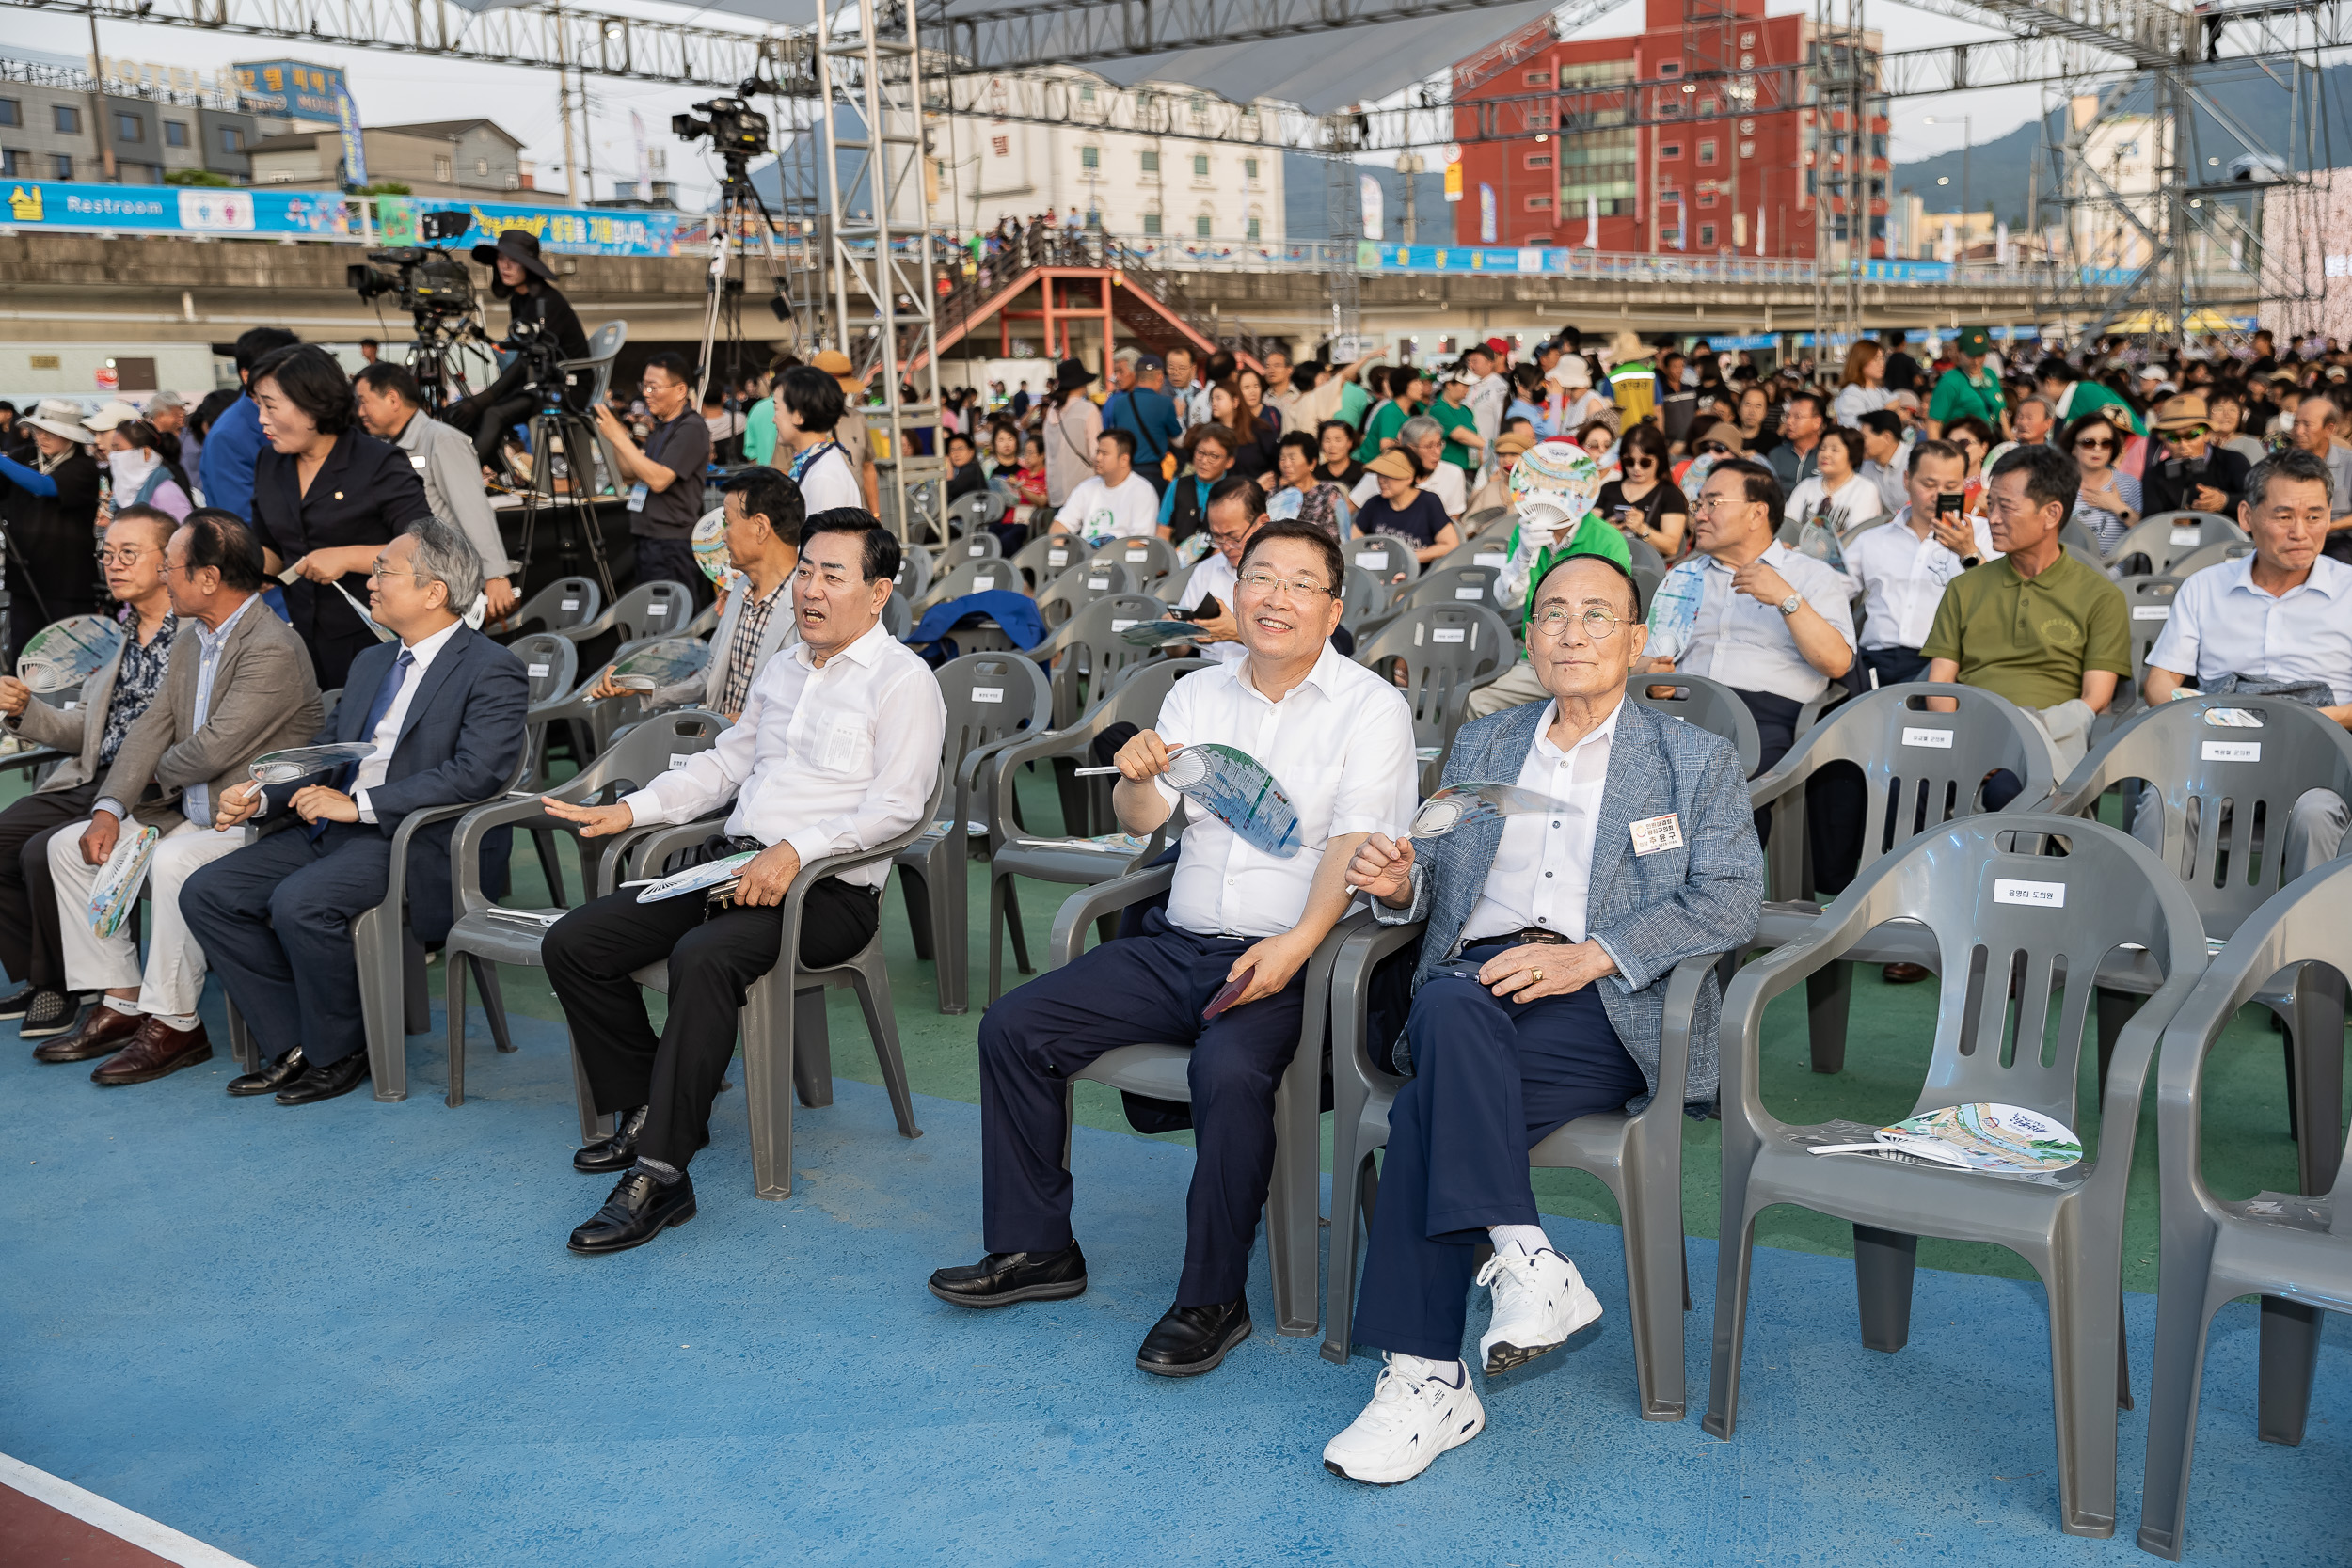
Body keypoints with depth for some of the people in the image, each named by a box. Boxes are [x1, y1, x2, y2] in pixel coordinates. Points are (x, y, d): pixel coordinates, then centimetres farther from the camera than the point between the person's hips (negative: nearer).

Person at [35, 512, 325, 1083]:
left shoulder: (274, 649, -20)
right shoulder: (190, 643, 12)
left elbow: (213, 748, -23)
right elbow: (152, 729, 9)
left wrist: (158, 777, -2)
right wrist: (110, 808, -4)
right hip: (190, 817, 10)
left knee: (173, 863, -34)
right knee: (70, 845, 5)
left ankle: (175, 1026, -19)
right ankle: (123, 1003, 7)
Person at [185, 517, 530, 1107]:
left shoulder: (492, 671, -8)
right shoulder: (371, 662, 20)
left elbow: (476, 774, -21)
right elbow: (323, 752, 23)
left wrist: (359, 804, -22)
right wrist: (258, 798, 2)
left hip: (423, 844, -9)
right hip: (333, 830, 9)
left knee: (300, 902, -31)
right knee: (206, 893, -4)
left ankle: (340, 1052, -7)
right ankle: (295, 1047, 2)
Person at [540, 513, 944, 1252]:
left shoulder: (903, 681, -5)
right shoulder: (781, 669, 20)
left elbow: (894, 808, -15)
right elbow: (725, 761, 28)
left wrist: (794, 851, -27)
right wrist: (628, 810, 16)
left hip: (827, 888, -8)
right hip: (730, 861, 8)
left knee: (703, 957, -36)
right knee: (572, 943, -5)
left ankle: (661, 1173, -28)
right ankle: (647, 1111, 9)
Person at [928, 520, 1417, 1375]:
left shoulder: (1371, 708, -1)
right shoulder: (1196, 694, 14)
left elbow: (1356, 844, -13)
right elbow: (1143, 820, 8)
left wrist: (1296, 946, -28)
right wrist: (1137, 777, -17)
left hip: (1287, 958, -5)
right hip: (1177, 943, 6)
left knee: (1230, 1071, -34)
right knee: (1013, 1027, -7)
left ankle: (1211, 1300, -15)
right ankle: (1035, 1247, 6)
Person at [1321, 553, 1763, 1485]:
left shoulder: (1696, 761, 14)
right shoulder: (1480, 747, 26)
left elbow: (1731, 900, 0)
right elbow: (1436, 885, 25)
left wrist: (1591, 955, -15)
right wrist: (1400, 883, -2)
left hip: (1611, 1003, -3)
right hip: (1475, 973, 4)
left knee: (1430, 1105, -31)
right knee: (1453, 1008, -36)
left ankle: (1427, 1376, -27)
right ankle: (1525, 1262, -35)